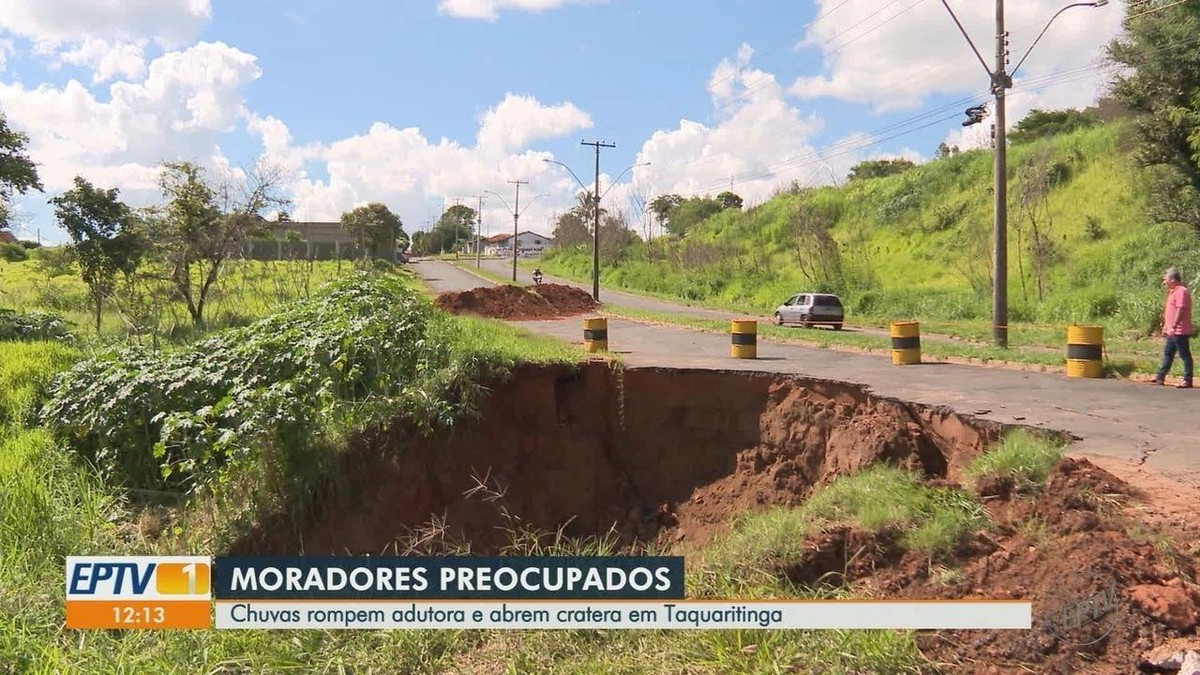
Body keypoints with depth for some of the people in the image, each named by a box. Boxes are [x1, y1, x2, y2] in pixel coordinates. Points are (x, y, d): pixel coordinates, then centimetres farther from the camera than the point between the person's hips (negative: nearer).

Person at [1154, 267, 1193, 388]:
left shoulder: (1181, 291, -15)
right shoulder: (1173, 292, 17)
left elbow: (1180, 310, -21)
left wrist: (1173, 326, -22)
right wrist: (1166, 327, 22)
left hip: (1179, 331, -11)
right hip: (1171, 332, 11)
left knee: (1185, 356, -4)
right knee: (1167, 354, 14)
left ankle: (1187, 380, 0)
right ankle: (1160, 378, 21)